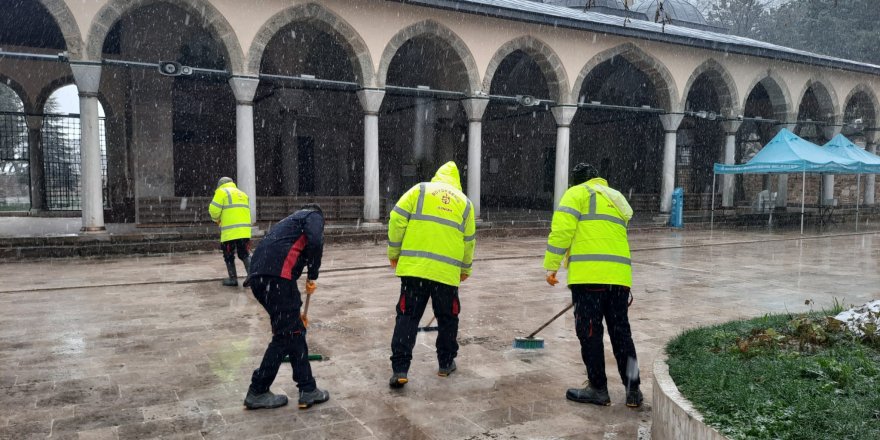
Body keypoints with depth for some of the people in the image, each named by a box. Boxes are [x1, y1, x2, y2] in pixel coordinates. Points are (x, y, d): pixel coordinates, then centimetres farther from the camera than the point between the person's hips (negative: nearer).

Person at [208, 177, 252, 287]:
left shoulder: (222, 192, 2)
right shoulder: (242, 193, 23)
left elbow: (214, 209, -8)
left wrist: (216, 219, 12)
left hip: (230, 231, -5)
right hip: (245, 230, 6)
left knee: (229, 256, 7)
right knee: (245, 254, 10)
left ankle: (233, 279, 10)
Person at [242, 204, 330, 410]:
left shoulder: (292, 220, 35)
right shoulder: (314, 216, 13)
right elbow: (315, 241, -11)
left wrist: (294, 309, 44)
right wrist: (312, 276, 1)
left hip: (258, 276, 9)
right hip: (277, 275, -9)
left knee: (295, 331, 15)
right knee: (285, 334, 3)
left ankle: (308, 389, 20)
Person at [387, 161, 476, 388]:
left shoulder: (420, 190, 7)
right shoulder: (465, 203, 14)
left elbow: (397, 219, -1)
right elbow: (469, 241, 18)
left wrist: (394, 253, 9)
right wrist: (465, 269, 32)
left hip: (414, 267, -1)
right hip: (447, 272, 1)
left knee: (407, 317, 4)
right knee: (447, 318, 19)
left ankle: (399, 369, -1)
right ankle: (446, 363, 30)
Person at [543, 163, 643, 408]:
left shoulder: (577, 193, 5)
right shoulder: (617, 198, 27)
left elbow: (562, 229, -8)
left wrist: (551, 265, -6)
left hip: (588, 274, -7)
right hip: (619, 276, 7)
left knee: (589, 332, 3)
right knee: (621, 332, 13)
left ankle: (598, 389, 9)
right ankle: (632, 390, 17)